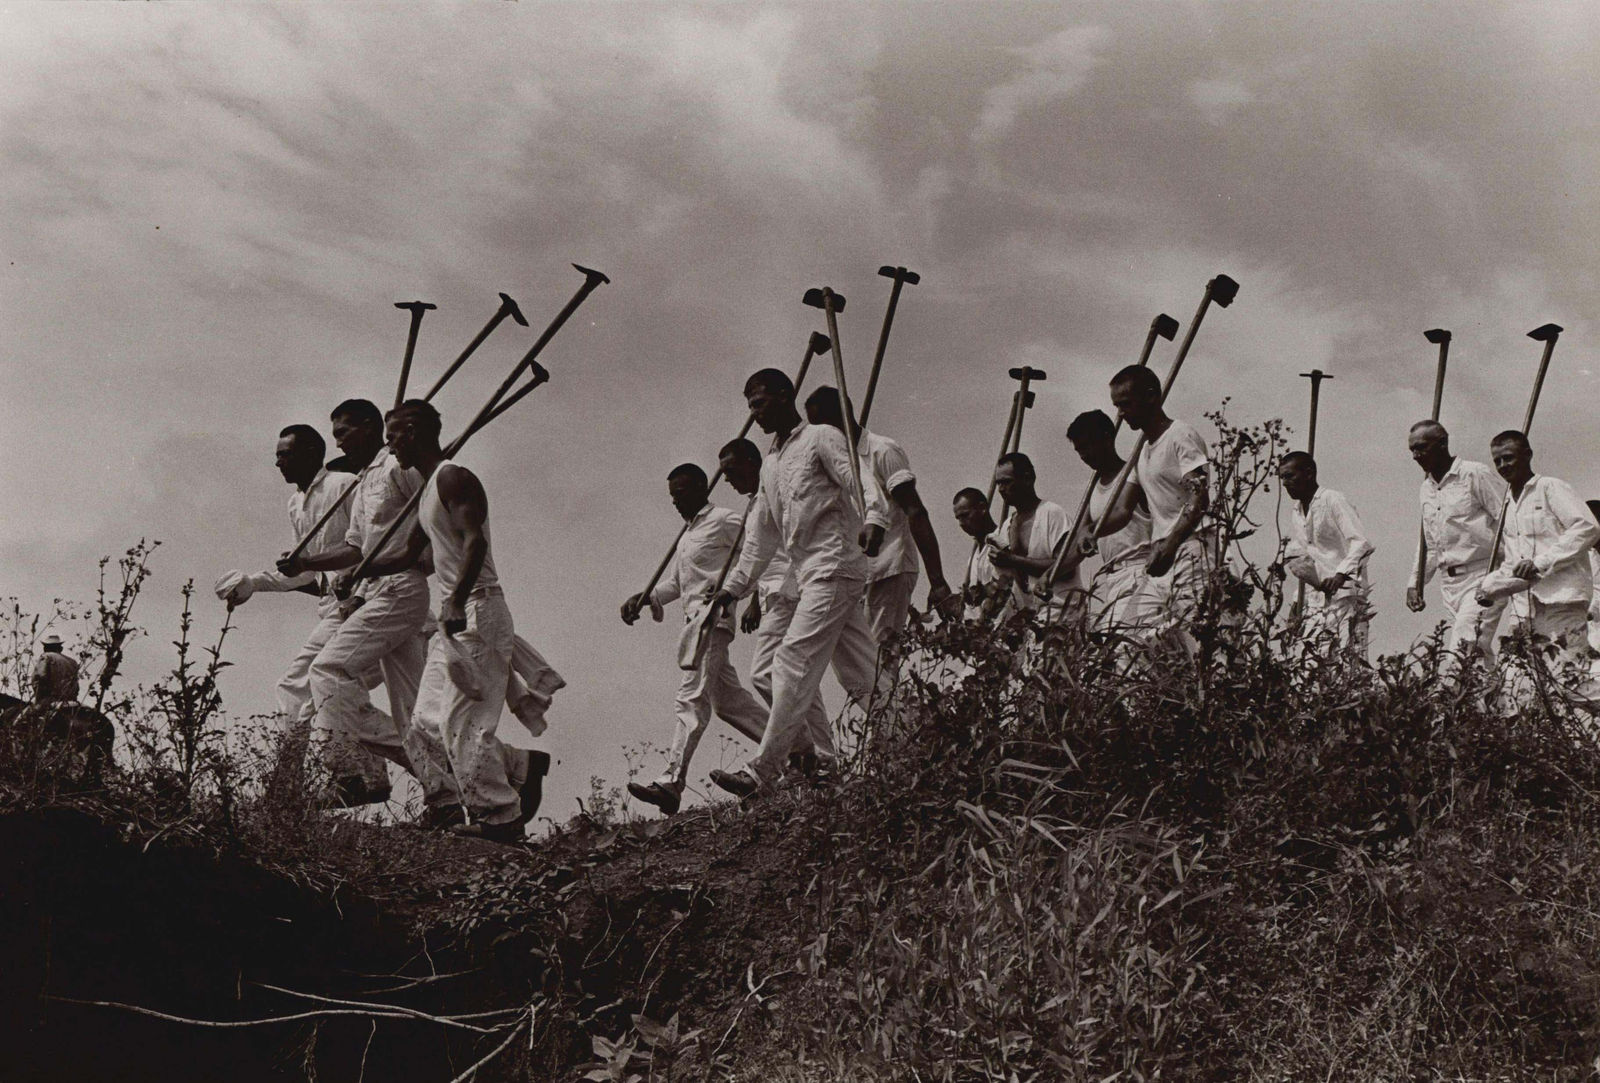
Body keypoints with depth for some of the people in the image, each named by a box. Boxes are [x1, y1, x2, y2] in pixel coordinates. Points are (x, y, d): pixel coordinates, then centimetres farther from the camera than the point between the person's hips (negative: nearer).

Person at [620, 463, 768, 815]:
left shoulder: (726, 520, -3)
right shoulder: (687, 535, 25)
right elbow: (676, 583, 30)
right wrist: (644, 598, 16)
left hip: (713, 615, -10)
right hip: (694, 619, 10)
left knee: (692, 698, -17)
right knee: (728, 699, 11)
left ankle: (672, 782, -25)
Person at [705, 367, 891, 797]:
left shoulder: (821, 438, 0)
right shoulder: (770, 466, 25)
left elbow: (861, 480, -15)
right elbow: (760, 536, 28)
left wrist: (873, 520, -34)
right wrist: (734, 587, 23)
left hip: (834, 566, -9)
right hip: (811, 577, 9)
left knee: (793, 662, -15)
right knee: (860, 672, 5)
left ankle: (762, 770, -19)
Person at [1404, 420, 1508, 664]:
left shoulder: (1475, 474, -5)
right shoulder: (1427, 487, 17)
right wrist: (1414, 583, 16)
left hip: (1481, 576, -7)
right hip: (1449, 582, 7)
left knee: (1462, 652, -19)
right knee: (1479, 655, 3)